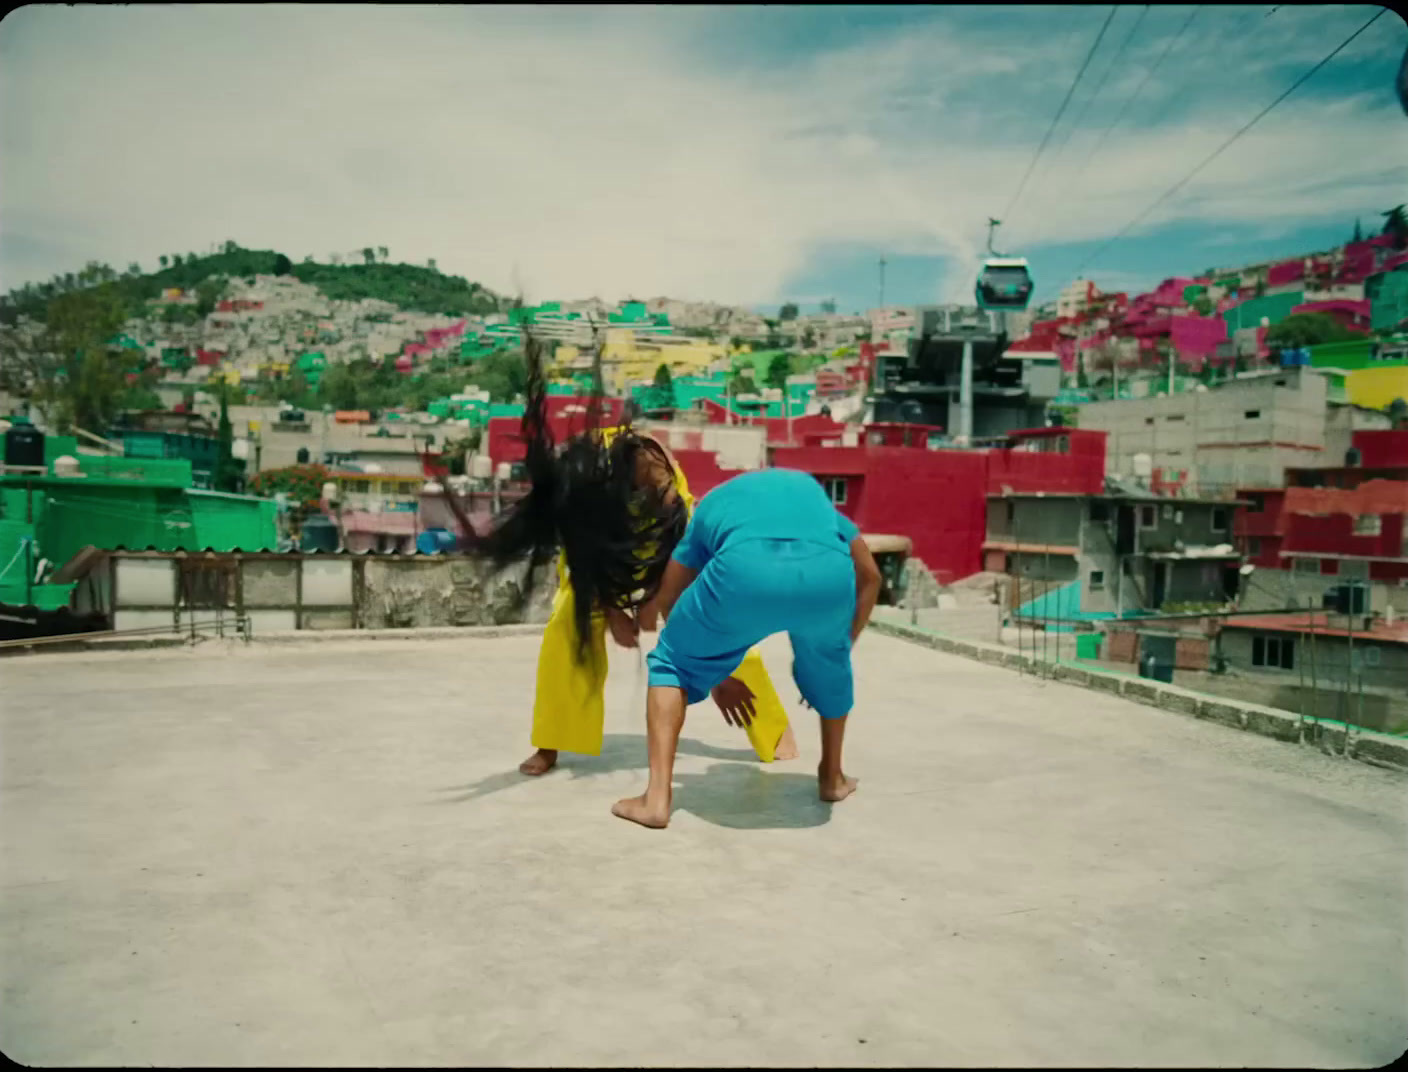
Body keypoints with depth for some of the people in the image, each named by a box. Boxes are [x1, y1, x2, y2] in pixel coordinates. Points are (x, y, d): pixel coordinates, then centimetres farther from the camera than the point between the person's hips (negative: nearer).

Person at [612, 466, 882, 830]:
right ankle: (833, 777, 47)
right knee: (829, 663, 36)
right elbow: (869, 575, 41)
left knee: (672, 663, 23)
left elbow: (667, 597, 41)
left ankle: (657, 798, 12)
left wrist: (713, 674, 49)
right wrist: (842, 646, 48)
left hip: (744, 568, -2)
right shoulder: (810, 487, 43)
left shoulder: (710, 504, 40)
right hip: (827, 570, 2)